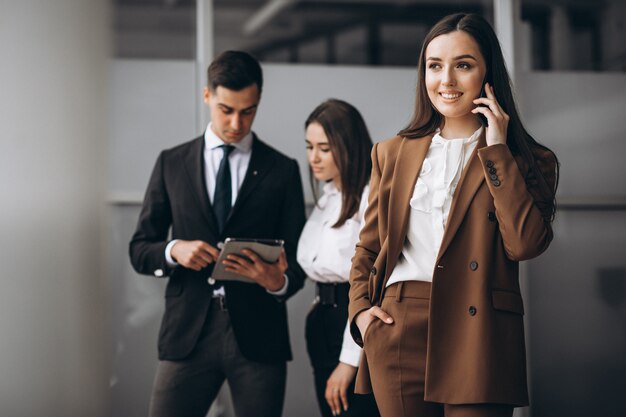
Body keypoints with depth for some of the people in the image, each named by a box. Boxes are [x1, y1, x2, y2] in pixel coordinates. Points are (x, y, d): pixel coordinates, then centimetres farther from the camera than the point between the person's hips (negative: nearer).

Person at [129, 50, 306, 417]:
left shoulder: (282, 170, 7)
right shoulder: (172, 164, 9)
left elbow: (298, 260, 7)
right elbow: (139, 250, 10)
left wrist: (279, 282, -16)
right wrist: (174, 250, -12)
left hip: (257, 334, 0)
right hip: (189, 332, 0)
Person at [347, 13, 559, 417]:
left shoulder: (529, 160, 6)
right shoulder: (393, 153, 14)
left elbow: (525, 243, -11)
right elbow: (368, 247, 20)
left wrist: (497, 149, -7)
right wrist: (360, 308, 2)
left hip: (478, 335, -2)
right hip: (398, 334, 3)